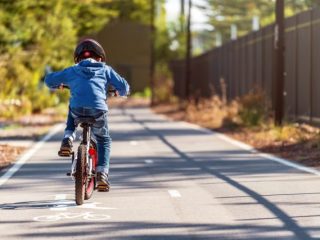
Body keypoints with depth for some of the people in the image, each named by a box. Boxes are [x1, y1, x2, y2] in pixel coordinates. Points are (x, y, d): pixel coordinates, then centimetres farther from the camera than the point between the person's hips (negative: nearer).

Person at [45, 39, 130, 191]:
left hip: (77, 110, 1)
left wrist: (58, 85, 50)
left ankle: (67, 140, 18)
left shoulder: (72, 70, 22)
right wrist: (120, 92, 41)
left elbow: (49, 80, 27)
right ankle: (102, 174, 7)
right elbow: (124, 86, 17)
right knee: (104, 140, 23)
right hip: (98, 111, -1)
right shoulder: (105, 70, 20)